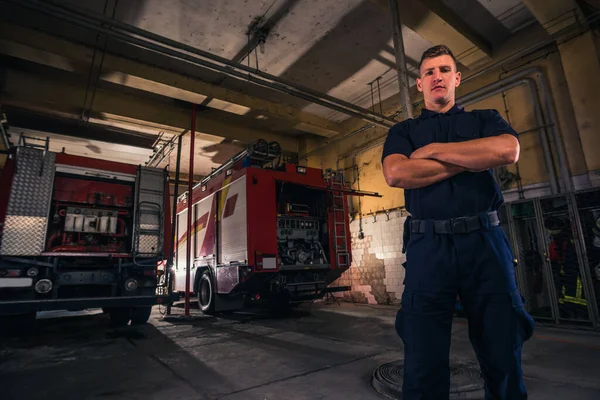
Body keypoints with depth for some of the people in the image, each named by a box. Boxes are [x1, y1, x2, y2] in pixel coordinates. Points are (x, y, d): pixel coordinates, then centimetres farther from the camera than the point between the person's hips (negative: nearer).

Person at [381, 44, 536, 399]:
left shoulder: (485, 119, 17)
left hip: (485, 242, 1)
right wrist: (472, 160, -3)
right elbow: (395, 174, -8)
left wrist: (433, 150, -4)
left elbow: (508, 150, -7)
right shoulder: (403, 131, 15)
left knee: (503, 355, 8)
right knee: (424, 360, 3)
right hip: (428, 248, -1)